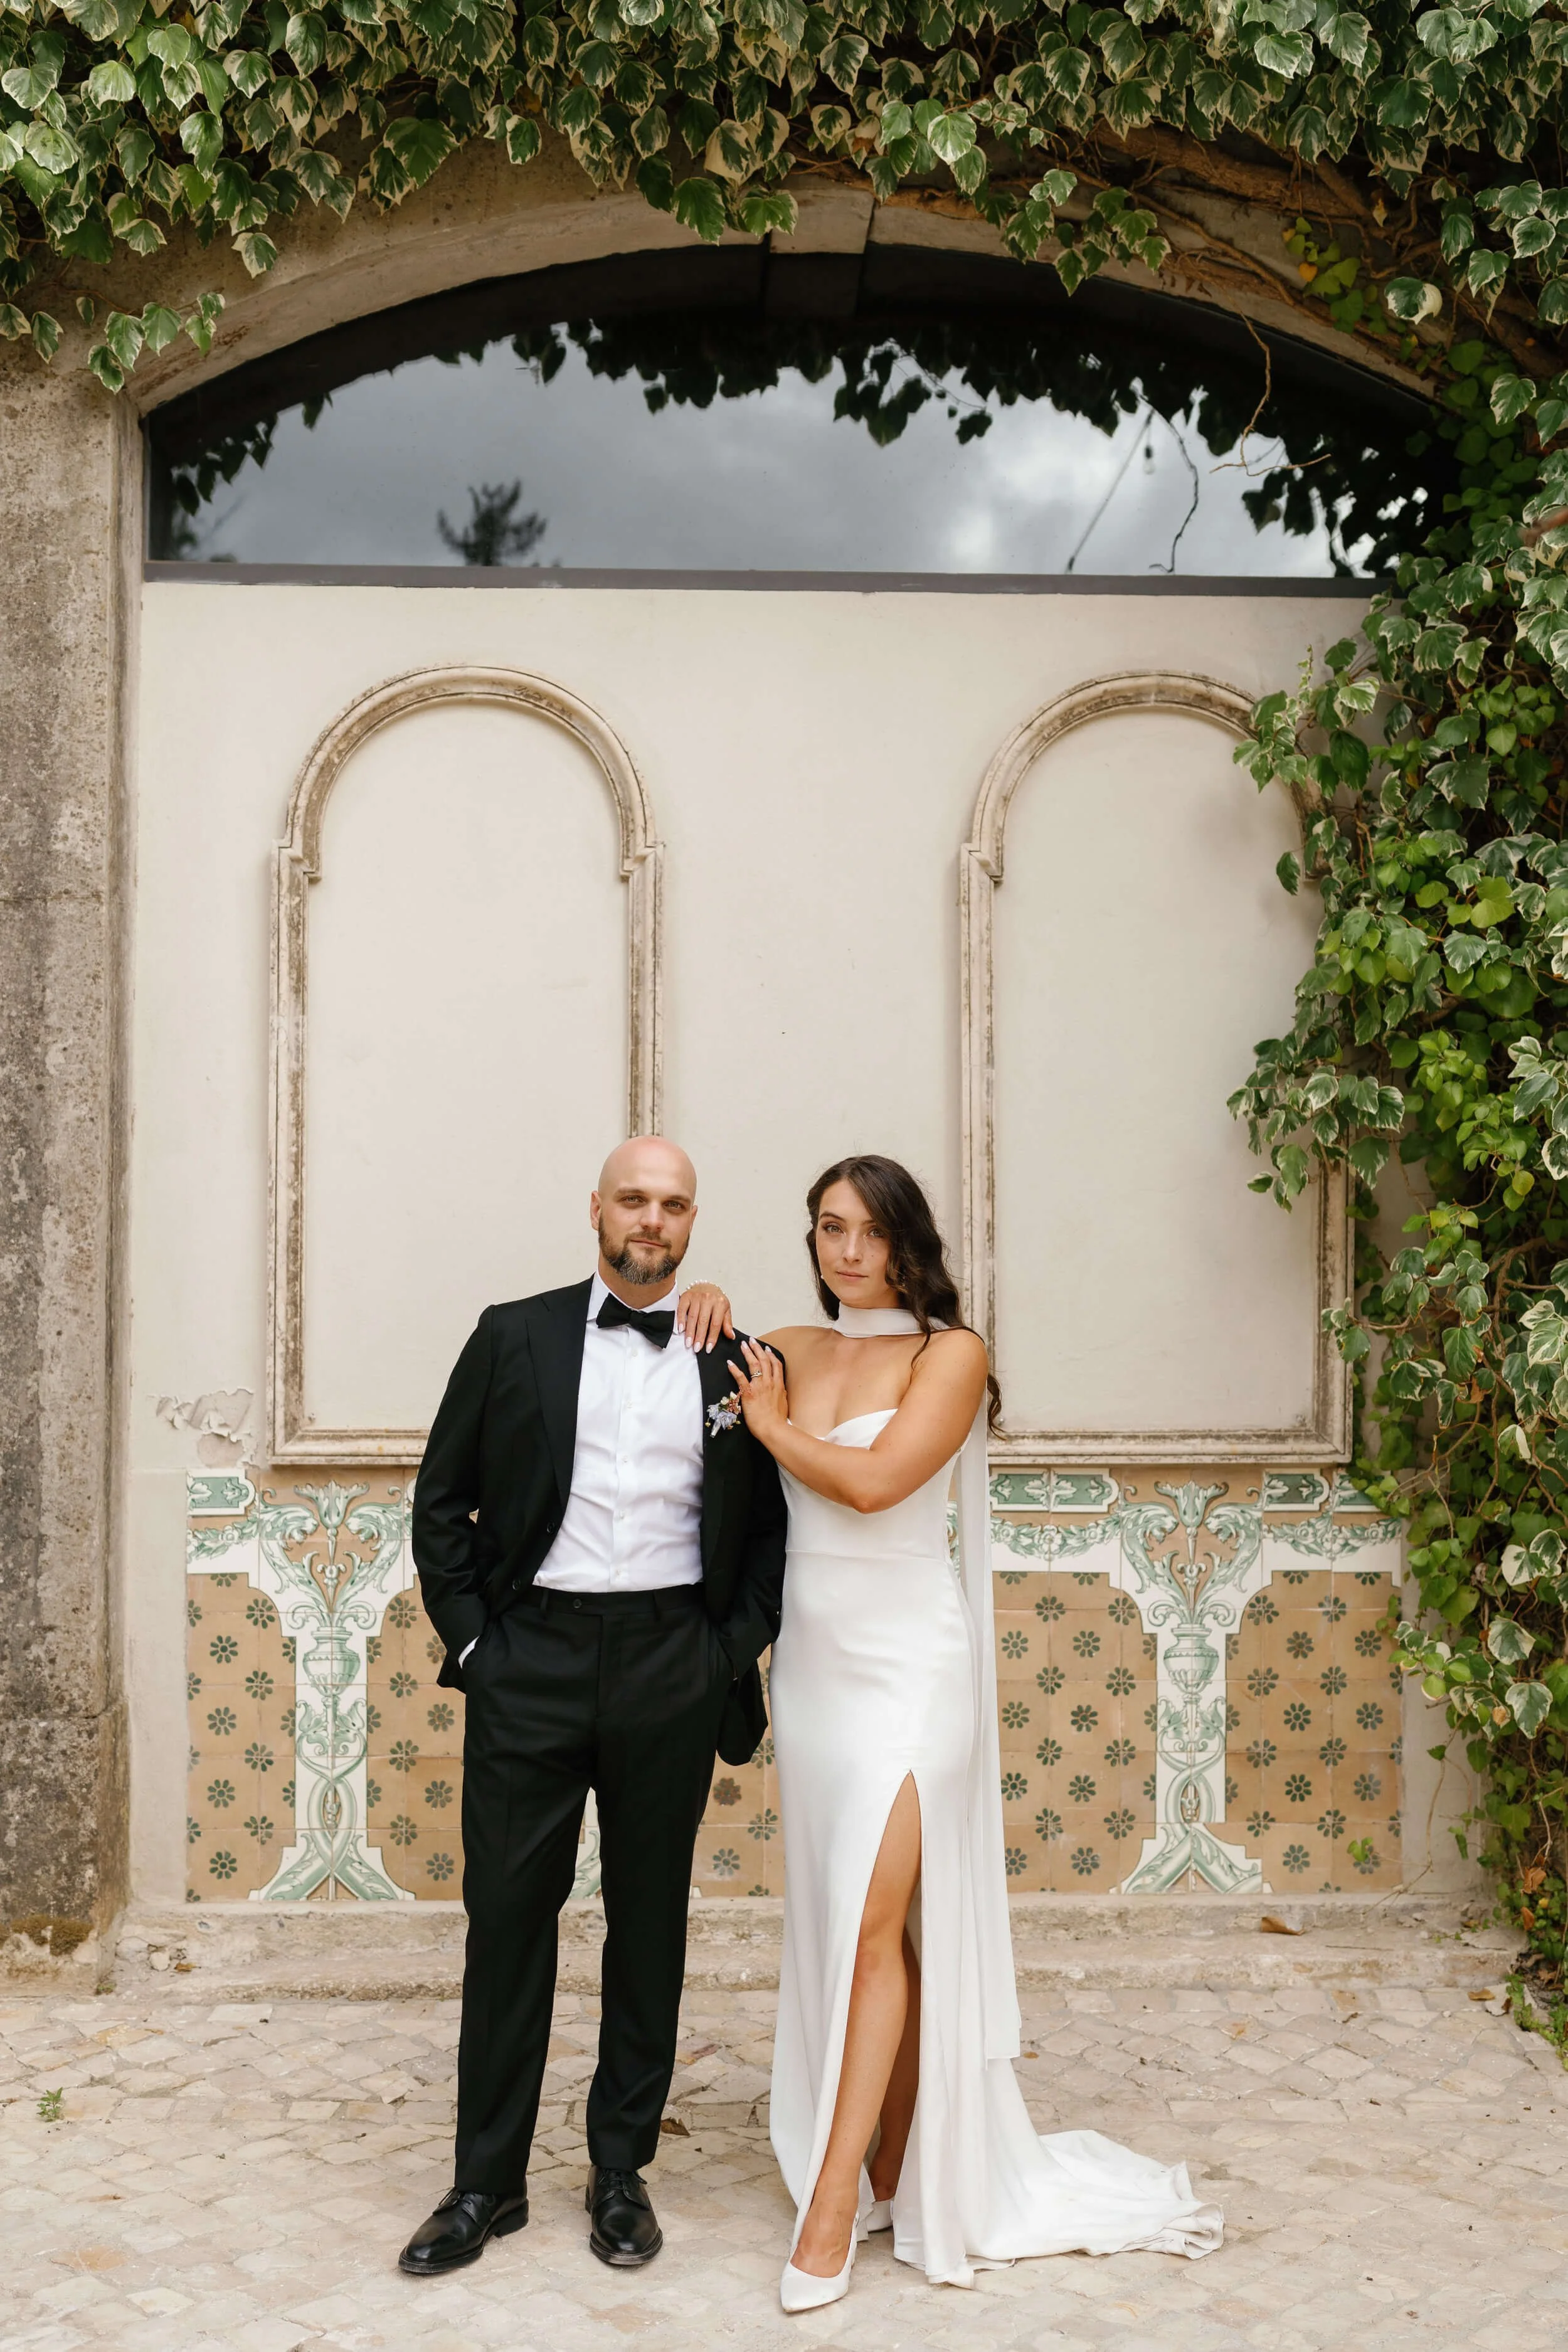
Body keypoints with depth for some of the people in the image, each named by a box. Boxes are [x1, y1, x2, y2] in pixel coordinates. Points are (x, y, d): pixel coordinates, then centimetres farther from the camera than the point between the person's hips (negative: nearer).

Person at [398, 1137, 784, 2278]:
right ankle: (488, 2180, 20)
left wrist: (737, 1646, 0)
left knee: (651, 1918, 10)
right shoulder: (515, 1336, 3)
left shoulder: (731, 1361, 5)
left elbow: (768, 1523, 10)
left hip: (672, 1666, 1)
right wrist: (469, 1636, 0)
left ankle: (622, 2171, 26)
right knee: (508, 1914, 5)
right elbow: (442, 1500, 6)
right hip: (530, 1659, -1)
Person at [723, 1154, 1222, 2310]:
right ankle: (889, 2173, 22)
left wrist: (772, 1424, -5)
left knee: (875, 1923, -7)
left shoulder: (951, 1353, -7)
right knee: (840, 1923, 9)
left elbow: (873, 1480, -19)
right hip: (812, 1662, 5)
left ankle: (834, 2207, -1)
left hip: (909, 1665, -5)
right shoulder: (784, 1352, 7)